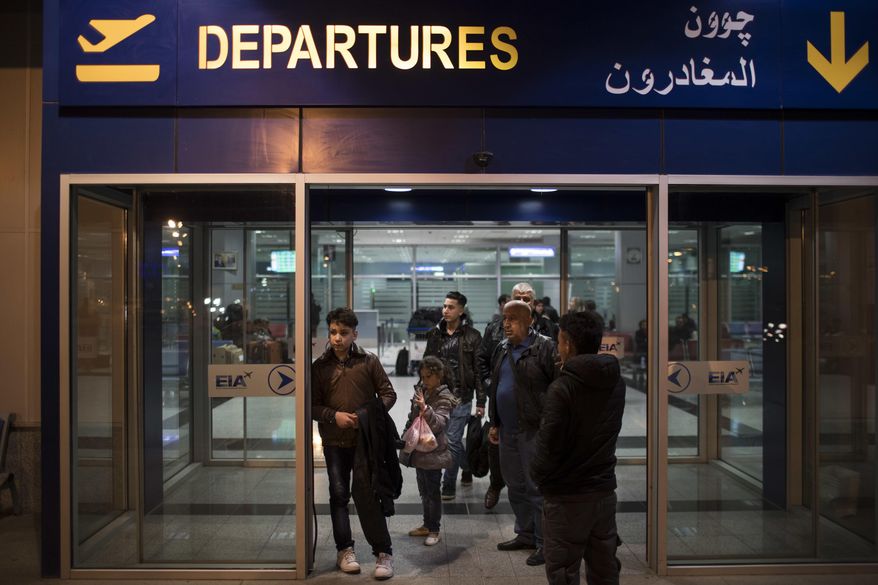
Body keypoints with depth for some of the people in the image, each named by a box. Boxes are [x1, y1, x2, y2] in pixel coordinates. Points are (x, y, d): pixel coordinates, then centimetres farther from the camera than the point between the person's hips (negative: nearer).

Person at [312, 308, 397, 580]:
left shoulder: (369, 361, -1)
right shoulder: (320, 366, 2)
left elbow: (388, 393, 2)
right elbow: (312, 404, 3)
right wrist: (334, 415, -14)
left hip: (365, 439, -2)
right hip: (334, 441, 3)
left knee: (365, 493, -8)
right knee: (339, 494, 11)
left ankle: (383, 552, 4)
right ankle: (344, 549, 25)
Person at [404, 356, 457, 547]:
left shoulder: (443, 398, -14)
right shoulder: (421, 391, 7)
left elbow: (439, 423, -28)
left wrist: (425, 408, -41)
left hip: (433, 452, -7)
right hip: (419, 450, 7)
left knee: (432, 491, 0)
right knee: (423, 490, 17)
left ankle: (434, 530, 11)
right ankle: (427, 525, 30)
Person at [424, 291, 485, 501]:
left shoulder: (472, 336, -5)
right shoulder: (435, 334, 6)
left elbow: (479, 371, -5)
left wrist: (481, 401, -7)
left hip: (460, 397, -4)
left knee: (452, 440, -4)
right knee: (453, 439, 15)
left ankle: (449, 485, 10)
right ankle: (467, 468, 40)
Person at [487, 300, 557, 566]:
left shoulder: (544, 347, -12)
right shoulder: (501, 350, 12)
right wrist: (495, 423, 20)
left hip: (534, 431, -8)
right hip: (508, 430, 8)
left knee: (538, 488, -1)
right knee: (515, 486, 17)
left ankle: (544, 543, 12)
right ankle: (525, 534, 32)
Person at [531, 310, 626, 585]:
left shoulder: (561, 388, -20)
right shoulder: (617, 384, 1)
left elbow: (549, 443, -20)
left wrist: (538, 477, -1)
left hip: (567, 497, -6)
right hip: (604, 491, 6)